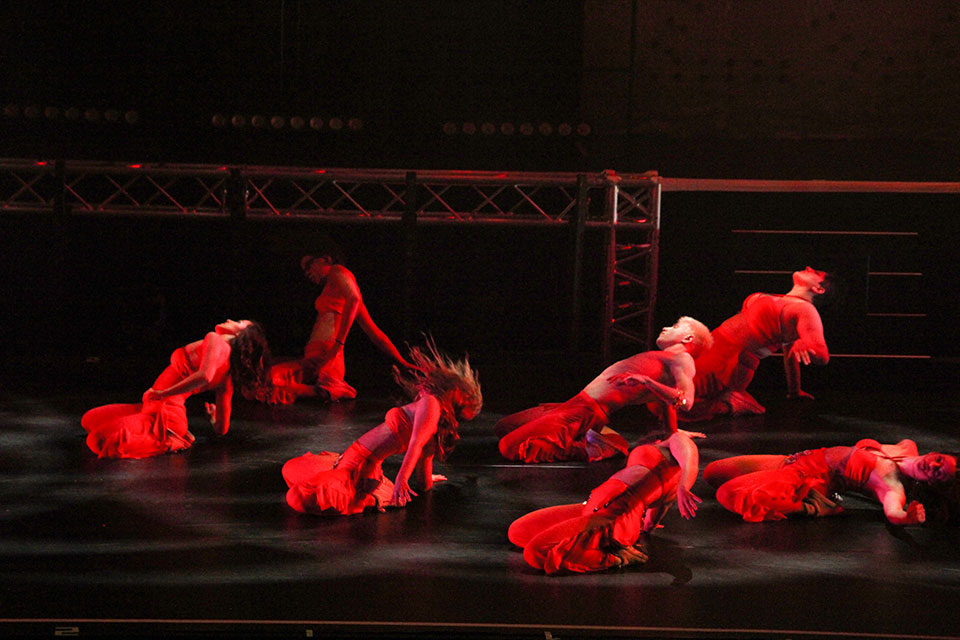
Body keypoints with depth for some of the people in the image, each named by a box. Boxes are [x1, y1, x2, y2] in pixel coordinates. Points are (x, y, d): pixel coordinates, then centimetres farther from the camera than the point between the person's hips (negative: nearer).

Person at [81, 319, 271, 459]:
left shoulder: (215, 340, -9)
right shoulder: (226, 376, 13)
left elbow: (204, 376, -31)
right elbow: (221, 428, 15)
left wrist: (161, 393, -22)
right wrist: (213, 417, 39)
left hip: (164, 411, -9)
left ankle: (167, 442, -10)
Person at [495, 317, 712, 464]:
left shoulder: (681, 359, -6)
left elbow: (686, 401, -23)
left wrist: (645, 381, -31)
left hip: (588, 411, -10)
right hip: (575, 405, 10)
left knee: (510, 447, -21)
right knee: (503, 428, 21)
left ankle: (587, 448, -9)